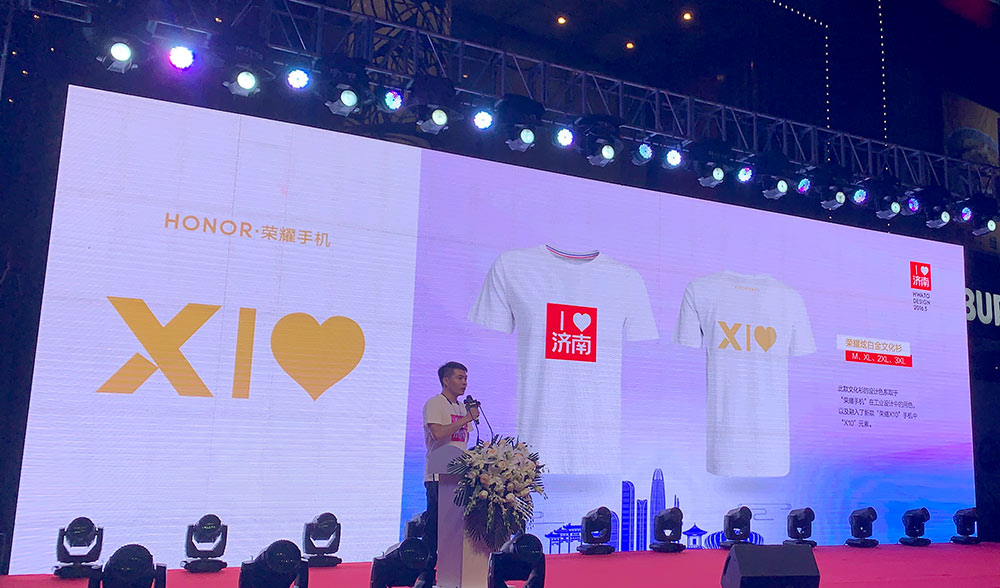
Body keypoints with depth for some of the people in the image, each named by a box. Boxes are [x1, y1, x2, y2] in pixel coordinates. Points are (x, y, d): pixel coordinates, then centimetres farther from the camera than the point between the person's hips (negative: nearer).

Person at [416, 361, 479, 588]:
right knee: (434, 526, -5)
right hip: (438, 475, -7)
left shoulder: (462, 408, 19)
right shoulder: (434, 404, -4)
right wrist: (466, 418, -15)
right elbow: (438, 433, -19)